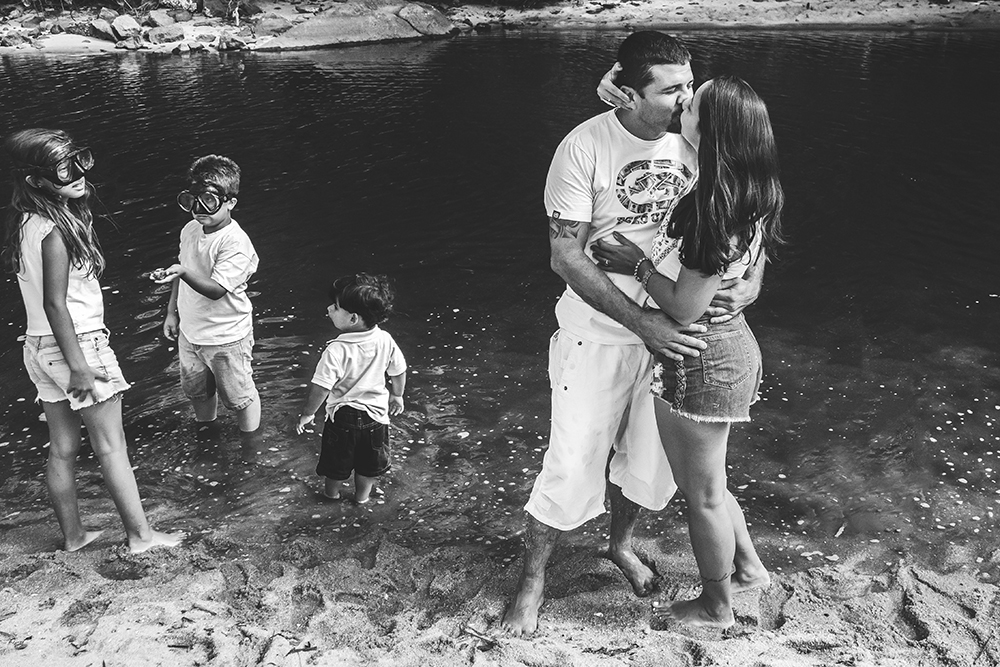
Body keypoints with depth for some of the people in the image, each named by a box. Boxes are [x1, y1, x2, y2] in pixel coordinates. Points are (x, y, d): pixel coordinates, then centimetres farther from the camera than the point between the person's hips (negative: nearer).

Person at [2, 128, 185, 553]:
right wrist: (79, 365, -20)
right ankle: (140, 534, 15)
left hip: (39, 347, 8)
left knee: (62, 448, 17)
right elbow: (54, 303, -22)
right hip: (75, 344, -8)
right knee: (111, 444, 3)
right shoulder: (56, 230, -22)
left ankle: (73, 535, 30)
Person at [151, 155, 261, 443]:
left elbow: (216, 289, -30)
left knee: (238, 396, 9)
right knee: (194, 389, 25)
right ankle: (204, 424, 51)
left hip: (226, 338, -7)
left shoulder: (236, 242, -25)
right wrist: (172, 312, 13)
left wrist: (183, 272, -45)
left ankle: (250, 441, 32)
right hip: (190, 331, 7)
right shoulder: (190, 230, -2)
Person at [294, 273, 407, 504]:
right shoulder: (385, 341, -16)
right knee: (371, 461, 26)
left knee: (336, 459, 24)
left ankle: (332, 492, 46)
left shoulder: (336, 351, -29)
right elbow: (399, 372, -2)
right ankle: (363, 495, 45)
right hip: (376, 413, 3)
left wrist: (307, 414, -8)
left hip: (342, 415, -3)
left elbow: (320, 389, -24)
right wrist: (397, 396, 16)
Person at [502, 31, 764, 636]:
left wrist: (750, 281, -17)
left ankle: (622, 544, 49)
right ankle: (533, 579, 28)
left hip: (671, 331, 5)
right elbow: (566, 257, -20)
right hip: (598, 337, -4)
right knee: (573, 468, 3)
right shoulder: (585, 148, -19)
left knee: (652, 462, 18)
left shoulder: (693, 143, -6)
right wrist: (642, 324, -27)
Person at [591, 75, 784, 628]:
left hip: (701, 363, -9)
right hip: (730, 344, 9)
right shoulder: (750, 198, 0)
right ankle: (748, 567, 45)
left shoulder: (716, 211, -27)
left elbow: (685, 308, -25)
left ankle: (716, 607, 33)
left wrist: (637, 263, -11)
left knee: (702, 494, 12)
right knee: (705, 482, 27)